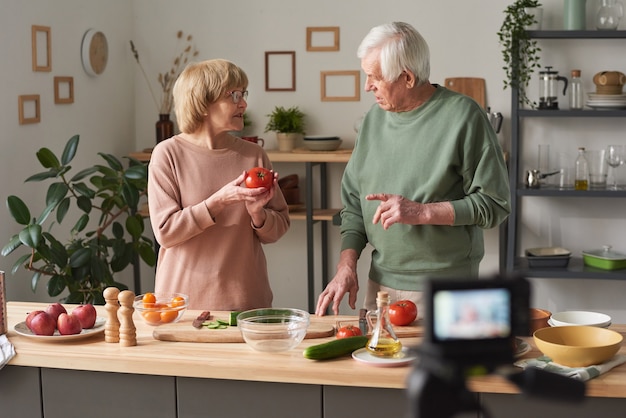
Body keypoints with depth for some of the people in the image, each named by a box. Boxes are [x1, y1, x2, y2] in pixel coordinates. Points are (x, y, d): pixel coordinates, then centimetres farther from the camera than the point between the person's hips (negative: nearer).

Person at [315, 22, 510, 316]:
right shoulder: (374, 118, 8)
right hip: (381, 284, 5)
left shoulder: (463, 116, -10)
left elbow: (494, 203, -10)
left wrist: (422, 212, -18)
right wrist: (346, 264, 0)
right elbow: (354, 201, 12)